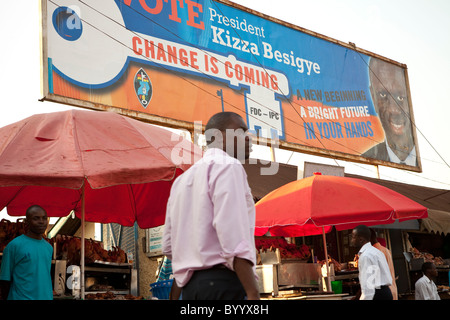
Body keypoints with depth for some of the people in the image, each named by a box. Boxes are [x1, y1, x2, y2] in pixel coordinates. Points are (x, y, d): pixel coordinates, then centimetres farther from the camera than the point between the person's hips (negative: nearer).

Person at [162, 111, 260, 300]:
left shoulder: (182, 180, 22)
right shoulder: (227, 165, -4)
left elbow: (168, 246, 21)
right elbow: (232, 234, -17)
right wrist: (253, 294, -20)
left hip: (189, 286, 9)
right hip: (224, 283, -8)